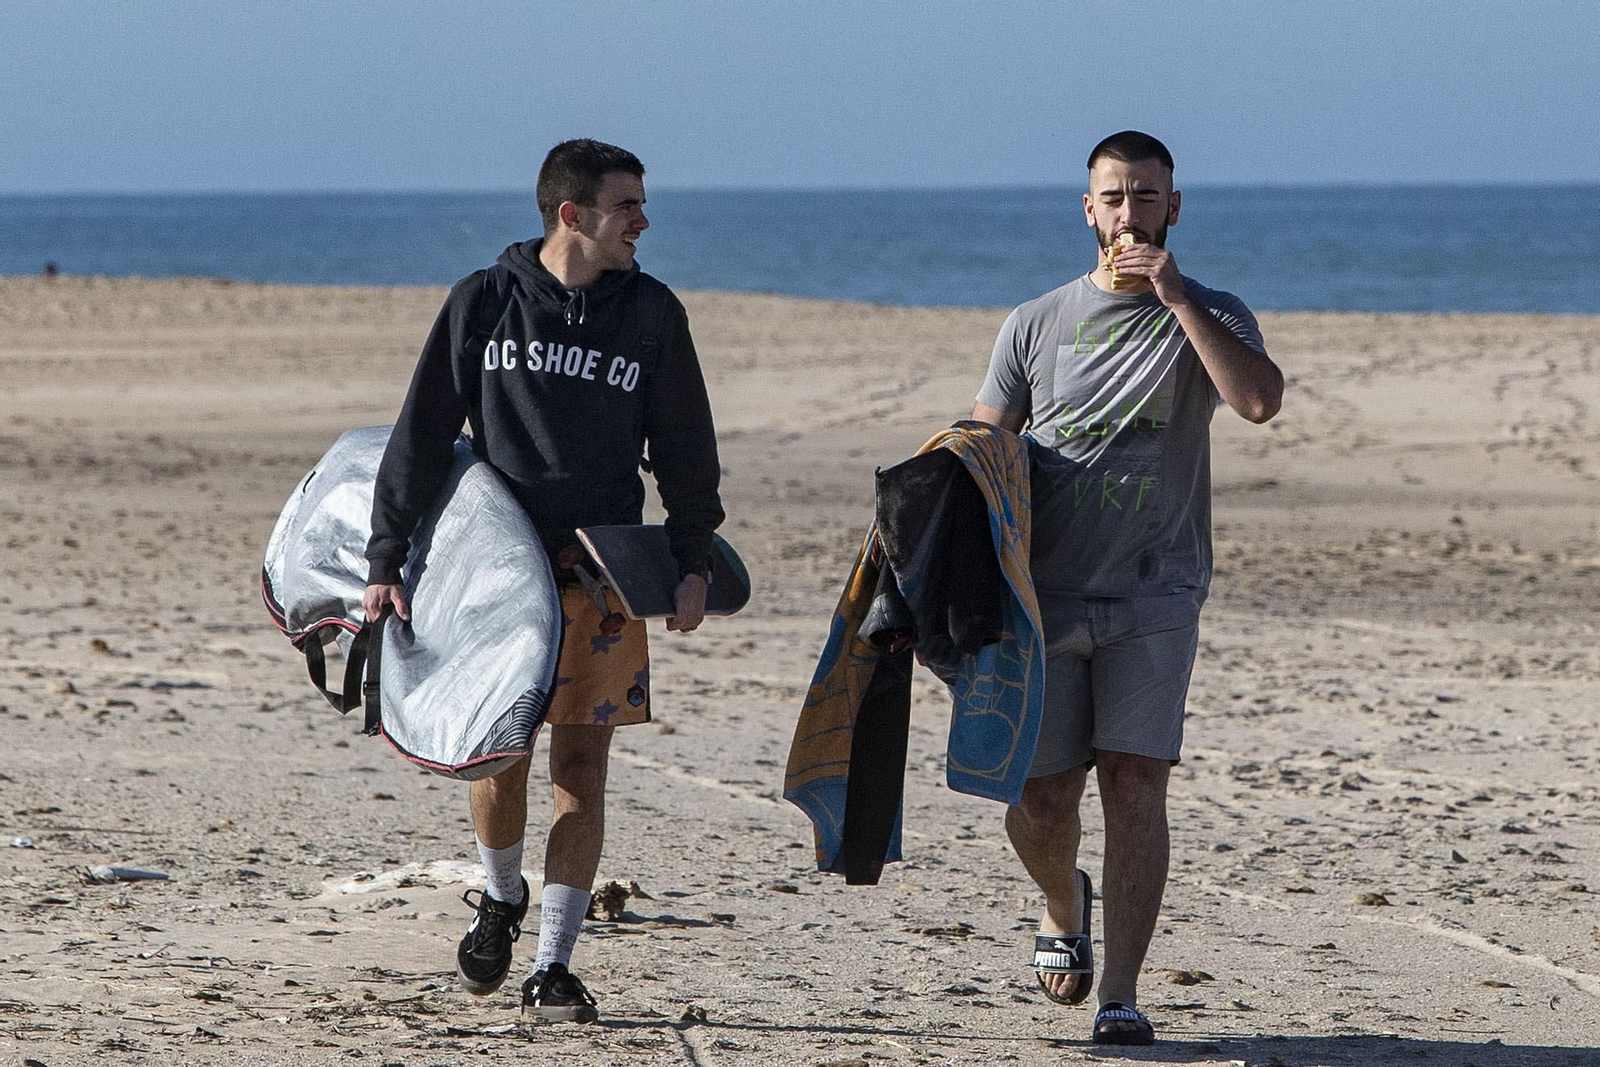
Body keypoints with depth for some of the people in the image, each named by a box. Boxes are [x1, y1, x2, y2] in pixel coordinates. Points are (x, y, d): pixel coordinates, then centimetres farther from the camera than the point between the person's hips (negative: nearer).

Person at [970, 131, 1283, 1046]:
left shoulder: (1210, 317, 6)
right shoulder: (1037, 325, 11)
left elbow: (1261, 399, -15)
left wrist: (1176, 297, -16)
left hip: (1154, 597, -2)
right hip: (1044, 594, 2)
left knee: (1135, 785, -10)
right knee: (1040, 800, 1)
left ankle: (1122, 994, -5)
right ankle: (1065, 903, 35)